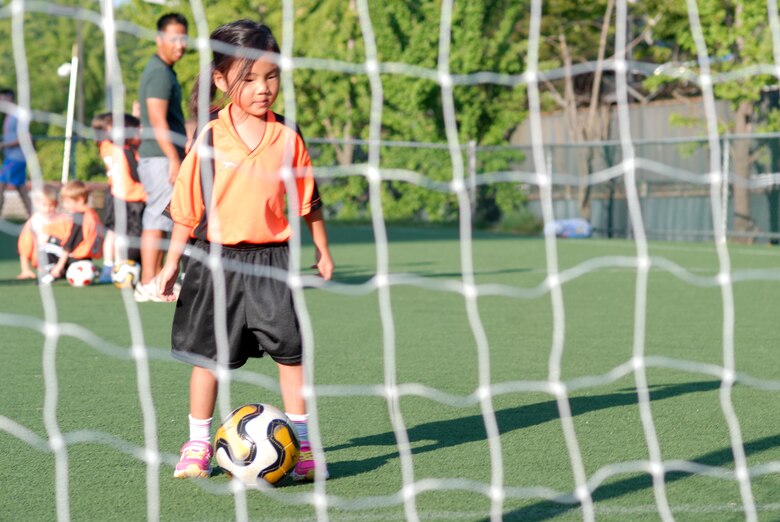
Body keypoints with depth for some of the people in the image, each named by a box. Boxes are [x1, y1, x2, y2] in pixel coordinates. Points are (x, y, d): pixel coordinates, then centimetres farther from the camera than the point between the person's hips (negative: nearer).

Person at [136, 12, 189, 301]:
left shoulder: (164, 71, 19)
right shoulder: (160, 73, -13)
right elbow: (157, 120, -20)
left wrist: (177, 157, 23)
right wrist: (174, 158, -23)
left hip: (163, 157, 10)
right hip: (161, 158, -10)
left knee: (157, 220, 11)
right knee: (158, 219, -9)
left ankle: (156, 282, 15)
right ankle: (147, 285, -8)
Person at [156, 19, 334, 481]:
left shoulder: (288, 139, -1)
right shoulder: (209, 139, -5)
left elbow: (309, 202, 10)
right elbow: (188, 208, 2)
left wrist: (323, 251, 16)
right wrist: (171, 265, 3)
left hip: (272, 261, 1)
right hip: (217, 261, -1)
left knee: (291, 351, -2)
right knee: (209, 356, 6)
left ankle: (302, 444, 9)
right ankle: (198, 444, 20)